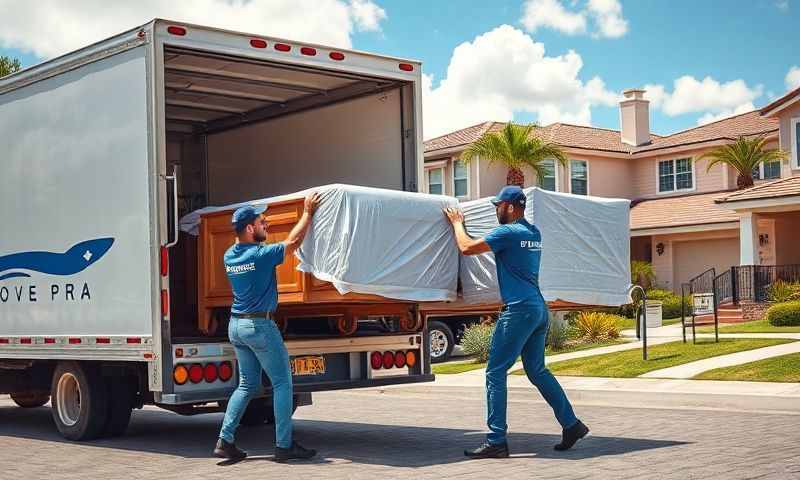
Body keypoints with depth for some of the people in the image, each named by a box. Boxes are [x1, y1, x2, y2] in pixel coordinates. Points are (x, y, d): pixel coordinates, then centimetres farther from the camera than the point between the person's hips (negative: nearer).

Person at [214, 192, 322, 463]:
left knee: (247, 384, 15)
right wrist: (308, 212, 1)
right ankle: (284, 445, 1)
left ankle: (225, 440, 7)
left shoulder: (229, 256, 7)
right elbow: (293, 242, -9)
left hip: (236, 325, 8)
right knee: (282, 383, 2)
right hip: (260, 325, -8)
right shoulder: (261, 254, -15)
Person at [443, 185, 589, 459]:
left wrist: (457, 223, 9)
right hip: (539, 308, 9)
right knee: (537, 370, 18)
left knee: (495, 372, -6)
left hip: (519, 310, -9)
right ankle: (571, 425, 18)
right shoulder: (534, 233, 16)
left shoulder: (508, 233, -11)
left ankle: (496, 441, -8)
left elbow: (466, 248, -10)